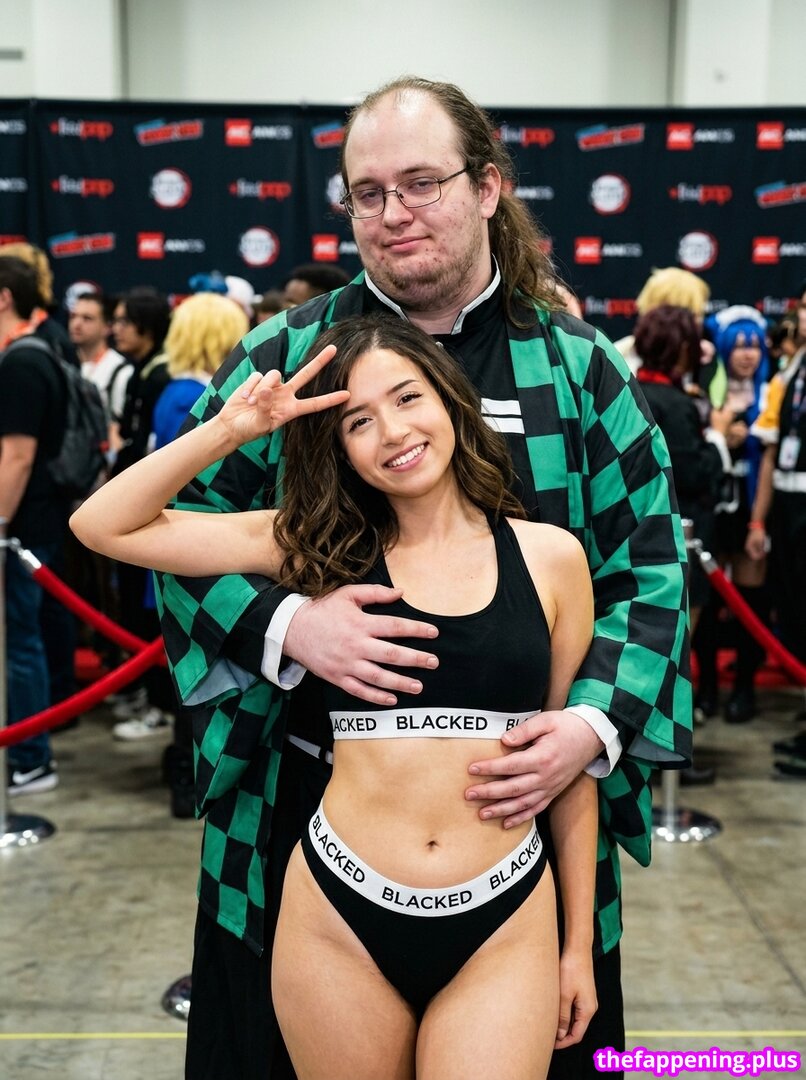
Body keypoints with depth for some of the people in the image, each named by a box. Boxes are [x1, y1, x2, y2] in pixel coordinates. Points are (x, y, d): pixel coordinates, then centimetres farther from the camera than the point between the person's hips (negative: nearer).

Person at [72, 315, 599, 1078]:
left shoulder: (550, 557, 0)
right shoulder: (325, 550, 1)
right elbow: (104, 526, -1)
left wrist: (580, 943, 9)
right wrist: (231, 429, -10)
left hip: (503, 929, 0)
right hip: (339, 919, 1)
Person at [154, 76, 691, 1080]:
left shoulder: (580, 369, 1)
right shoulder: (285, 355, 1)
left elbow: (650, 571, 1)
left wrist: (595, 725, -15)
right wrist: (285, 625, -18)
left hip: (521, 802, 1)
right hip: (309, 804, 0)